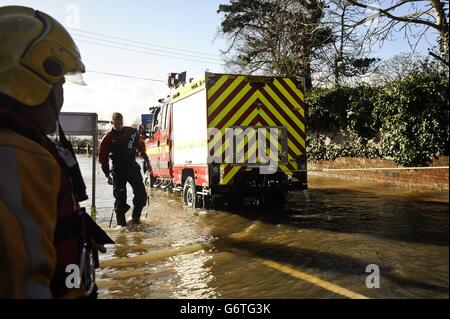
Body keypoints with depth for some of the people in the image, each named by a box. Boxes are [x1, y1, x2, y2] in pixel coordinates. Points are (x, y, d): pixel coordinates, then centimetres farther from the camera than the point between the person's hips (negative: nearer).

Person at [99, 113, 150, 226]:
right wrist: (108, 174, -4)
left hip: (132, 167, 2)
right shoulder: (108, 138, -2)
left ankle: (136, 217, 19)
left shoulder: (132, 132, 3)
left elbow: (141, 146, 16)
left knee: (141, 194, -2)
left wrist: (146, 160, 10)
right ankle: (121, 223, 8)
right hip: (118, 171, -2)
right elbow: (103, 158, 1)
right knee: (120, 198, -2)